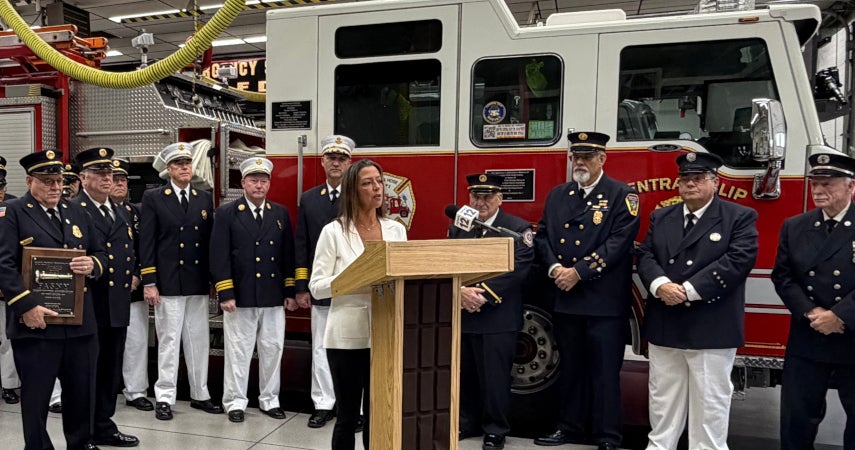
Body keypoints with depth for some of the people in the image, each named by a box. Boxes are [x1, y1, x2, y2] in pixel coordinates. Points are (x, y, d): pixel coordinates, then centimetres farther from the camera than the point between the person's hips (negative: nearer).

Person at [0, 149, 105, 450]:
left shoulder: (77, 212, 14)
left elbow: (99, 252, 18)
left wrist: (93, 265, -6)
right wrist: (27, 305, -20)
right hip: (36, 322, -5)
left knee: (83, 390, 15)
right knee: (35, 395, 8)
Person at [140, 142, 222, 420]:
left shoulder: (205, 199, 11)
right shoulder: (153, 198, 0)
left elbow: (210, 241, 11)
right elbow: (147, 242, -4)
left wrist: (214, 280, 9)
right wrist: (149, 283, -9)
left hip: (198, 284, 4)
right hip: (168, 283, -3)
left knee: (199, 340, 10)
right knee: (168, 341, 3)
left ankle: (200, 395, 21)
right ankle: (164, 398, 14)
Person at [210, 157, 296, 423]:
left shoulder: (281, 213, 10)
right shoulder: (227, 213, 0)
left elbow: (288, 255, 11)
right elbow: (219, 257, -5)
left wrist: (290, 292, 6)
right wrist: (225, 295, -11)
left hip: (274, 297, 3)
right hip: (240, 297, -3)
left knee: (273, 350, 9)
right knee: (238, 352, 5)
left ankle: (269, 400, 23)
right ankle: (235, 402, 18)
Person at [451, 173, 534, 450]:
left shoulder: (518, 229, -2)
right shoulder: (457, 228, 13)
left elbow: (516, 270, -13)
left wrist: (482, 294, -19)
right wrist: (461, 291, -13)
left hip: (498, 318, -4)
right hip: (461, 315, 5)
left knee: (494, 377, 2)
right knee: (464, 375, 13)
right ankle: (467, 422, 30)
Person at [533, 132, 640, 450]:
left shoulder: (621, 195, -3)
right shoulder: (557, 195, 13)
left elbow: (619, 242, -13)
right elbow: (542, 235, 11)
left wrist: (578, 272, -17)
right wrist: (554, 267, -8)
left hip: (605, 301, -5)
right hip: (565, 299, 5)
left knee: (605, 370, 2)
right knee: (571, 367, 16)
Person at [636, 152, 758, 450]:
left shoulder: (740, 218, -1)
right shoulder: (660, 218, 12)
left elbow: (738, 260, -14)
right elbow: (645, 255, 5)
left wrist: (688, 290, -19)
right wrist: (660, 285, -16)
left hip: (712, 329, -4)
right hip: (664, 326, 4)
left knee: (710, 404, 5)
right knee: (663, 399, 15)